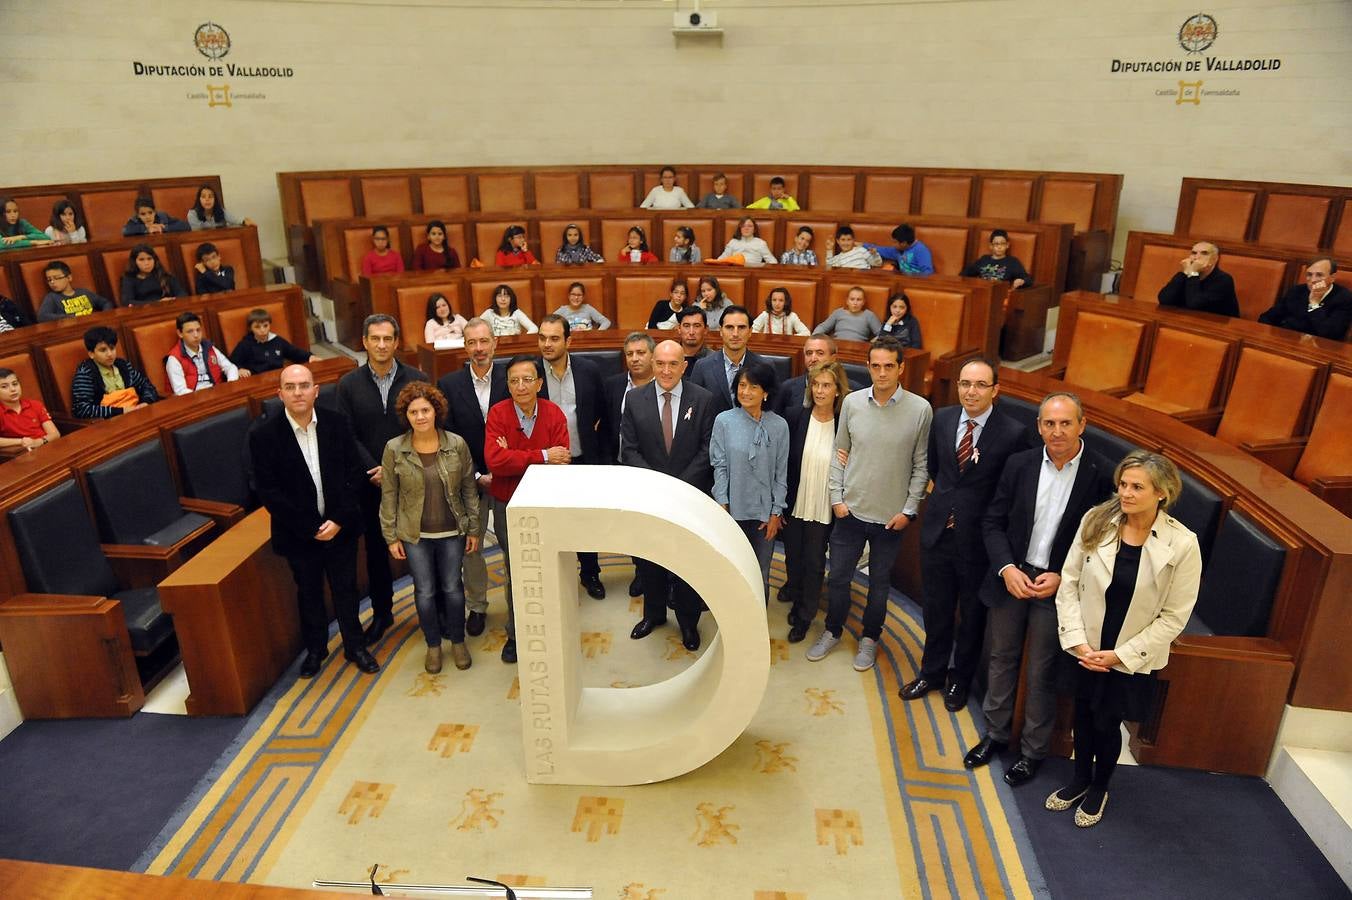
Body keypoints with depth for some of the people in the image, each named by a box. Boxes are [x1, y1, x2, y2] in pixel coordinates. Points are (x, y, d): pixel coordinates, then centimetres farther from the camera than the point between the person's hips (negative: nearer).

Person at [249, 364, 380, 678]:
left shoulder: (337, 422, -8)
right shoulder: (263, 433, -14)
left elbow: (354, 473, -4)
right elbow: (267, 490, -13)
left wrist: (340, 519, -13)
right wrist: (310, 528, -15)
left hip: (340, 526, 1)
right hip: (298, 532, -1)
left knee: (346, 589, 15)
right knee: (309, 593, 17)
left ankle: (355, 646, 34)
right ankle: (315, 649, 39)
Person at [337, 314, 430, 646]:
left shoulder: (417, 380, -4)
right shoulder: (348, 384, 0)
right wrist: (375, 471, -13)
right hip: (370, 482, 2)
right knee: (376, 549, 13)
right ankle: (381, 612, 28)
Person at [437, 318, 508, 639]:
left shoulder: (510, 380, -5)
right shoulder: (449, 384, -3)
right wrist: (477, 476, -12)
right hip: (470, 480, 1)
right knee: (470, 547, 12)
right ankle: (476, 606, 31)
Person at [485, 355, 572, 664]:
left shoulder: (555, 415, -9)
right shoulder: (497, 414, -11)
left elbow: (561, 462, -18)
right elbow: (494, 460, -25)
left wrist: (514, 459, -23)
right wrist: (542, 456, -26)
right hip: (507, 506, 0)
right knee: (515, 573, 12)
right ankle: (516, 635, 29)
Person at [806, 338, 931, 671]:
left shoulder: (920, 409, -10)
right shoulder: (852, 402, -5)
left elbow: (921, 465, -3)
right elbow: (840, 454, 4)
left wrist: (909, 510, -6)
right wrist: (837, 499, -1)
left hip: (891, 516, -1)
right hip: (850, 510, 2)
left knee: (879, 582, 15)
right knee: (838, 577, 13)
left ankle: (870, 638, 36)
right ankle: (832, 631, 35)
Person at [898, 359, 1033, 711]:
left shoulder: (1014, 433, -17)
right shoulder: (942, 418, -2)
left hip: (979, 537, -3)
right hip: (938, 530, 4)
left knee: (972, 614, 16)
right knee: (935, 608, 19)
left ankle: (960, 679, 39)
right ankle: (932, 671, 41)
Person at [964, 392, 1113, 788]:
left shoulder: (1102, 474, -11)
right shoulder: (1019, 464, -3)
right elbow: (993, 521, 1)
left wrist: (1062, 578, -14)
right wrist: (1007, 568, -12)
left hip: (1059, 587, -3)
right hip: (1011, 577, 3)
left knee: (1041, 674, 11)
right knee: (1001, 660, 17)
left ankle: (1033, 750, 31)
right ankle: (996, 733, 37)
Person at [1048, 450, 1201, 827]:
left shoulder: (1183, 545, -17)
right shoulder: (1095, 521, -11)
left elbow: (1174, 616, -11)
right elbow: (1069, 582, -5)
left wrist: (1121, 655, -13)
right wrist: (1077, 640, -11)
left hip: (1133, 660, -2)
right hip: (1084, 650, 2)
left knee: (1107, 724, 13)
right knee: (1083, 716, 19)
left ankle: (1099, 788, 42)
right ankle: (1080, 778, 46)